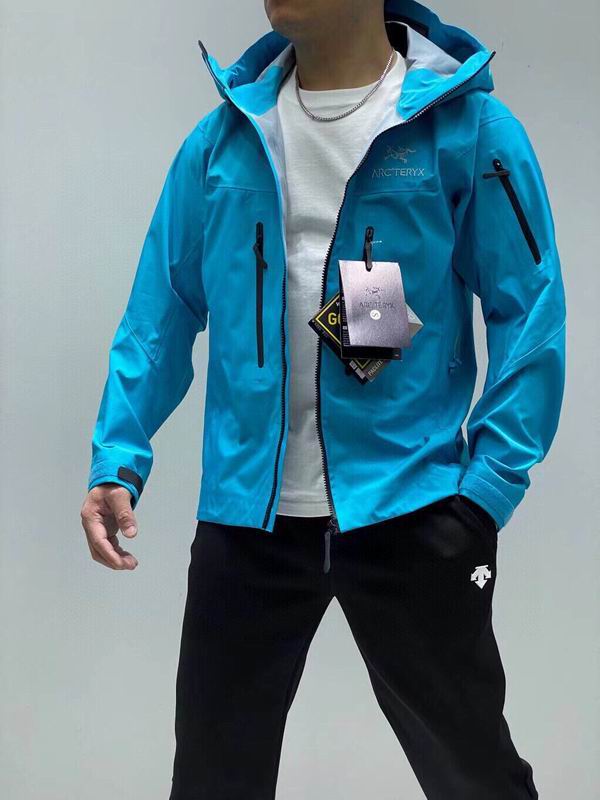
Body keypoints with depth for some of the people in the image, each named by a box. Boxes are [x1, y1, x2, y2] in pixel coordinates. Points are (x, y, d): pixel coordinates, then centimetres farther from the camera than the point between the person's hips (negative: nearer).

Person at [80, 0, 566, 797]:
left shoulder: (469, 127, -6)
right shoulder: (222, 136, 6)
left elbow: (528, 315, -6)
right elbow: (162, 309, 8)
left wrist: (488, 486, -12)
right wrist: (119, 457, -2)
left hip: (408, 507, -3)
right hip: (245, 512, 4)